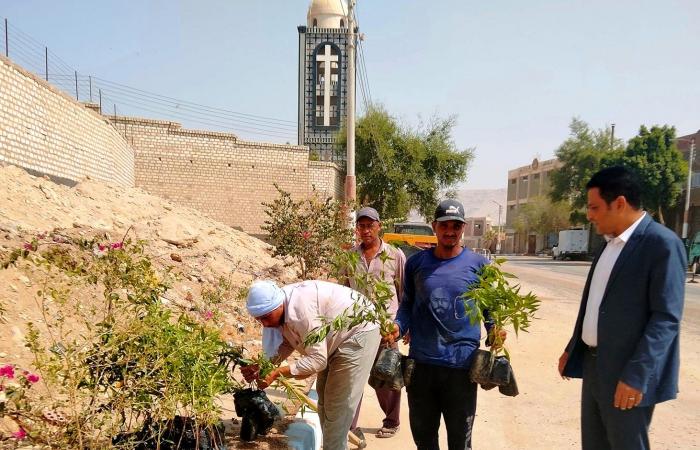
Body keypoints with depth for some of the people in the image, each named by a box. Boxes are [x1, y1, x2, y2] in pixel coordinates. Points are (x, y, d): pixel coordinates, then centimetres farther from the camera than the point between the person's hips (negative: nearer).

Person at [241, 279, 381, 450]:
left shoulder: (300, 308, -36)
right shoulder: (281, 309, -7)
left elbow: (317, 359, -32)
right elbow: (287, 343, 5)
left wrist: (276, 373, -34)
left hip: (359, 332, -10)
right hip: (336, 339, 10)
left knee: (338, 403, -8)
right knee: (324, 397, 17)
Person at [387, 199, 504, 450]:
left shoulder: (478, 264, 0)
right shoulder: (416, 263, 4)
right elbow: (407, 304, 11)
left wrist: (494, 329, -12)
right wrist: (398, 326, -7)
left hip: (462, 363, -2)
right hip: (420, 362, 2)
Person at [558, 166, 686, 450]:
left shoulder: (662, 244, -15)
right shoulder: (610, 242, 11)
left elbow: (666, 318, -20)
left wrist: (636, 375, -24)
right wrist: (572, 349, 17)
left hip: (627, 375, -8)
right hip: (594, 365, 8)